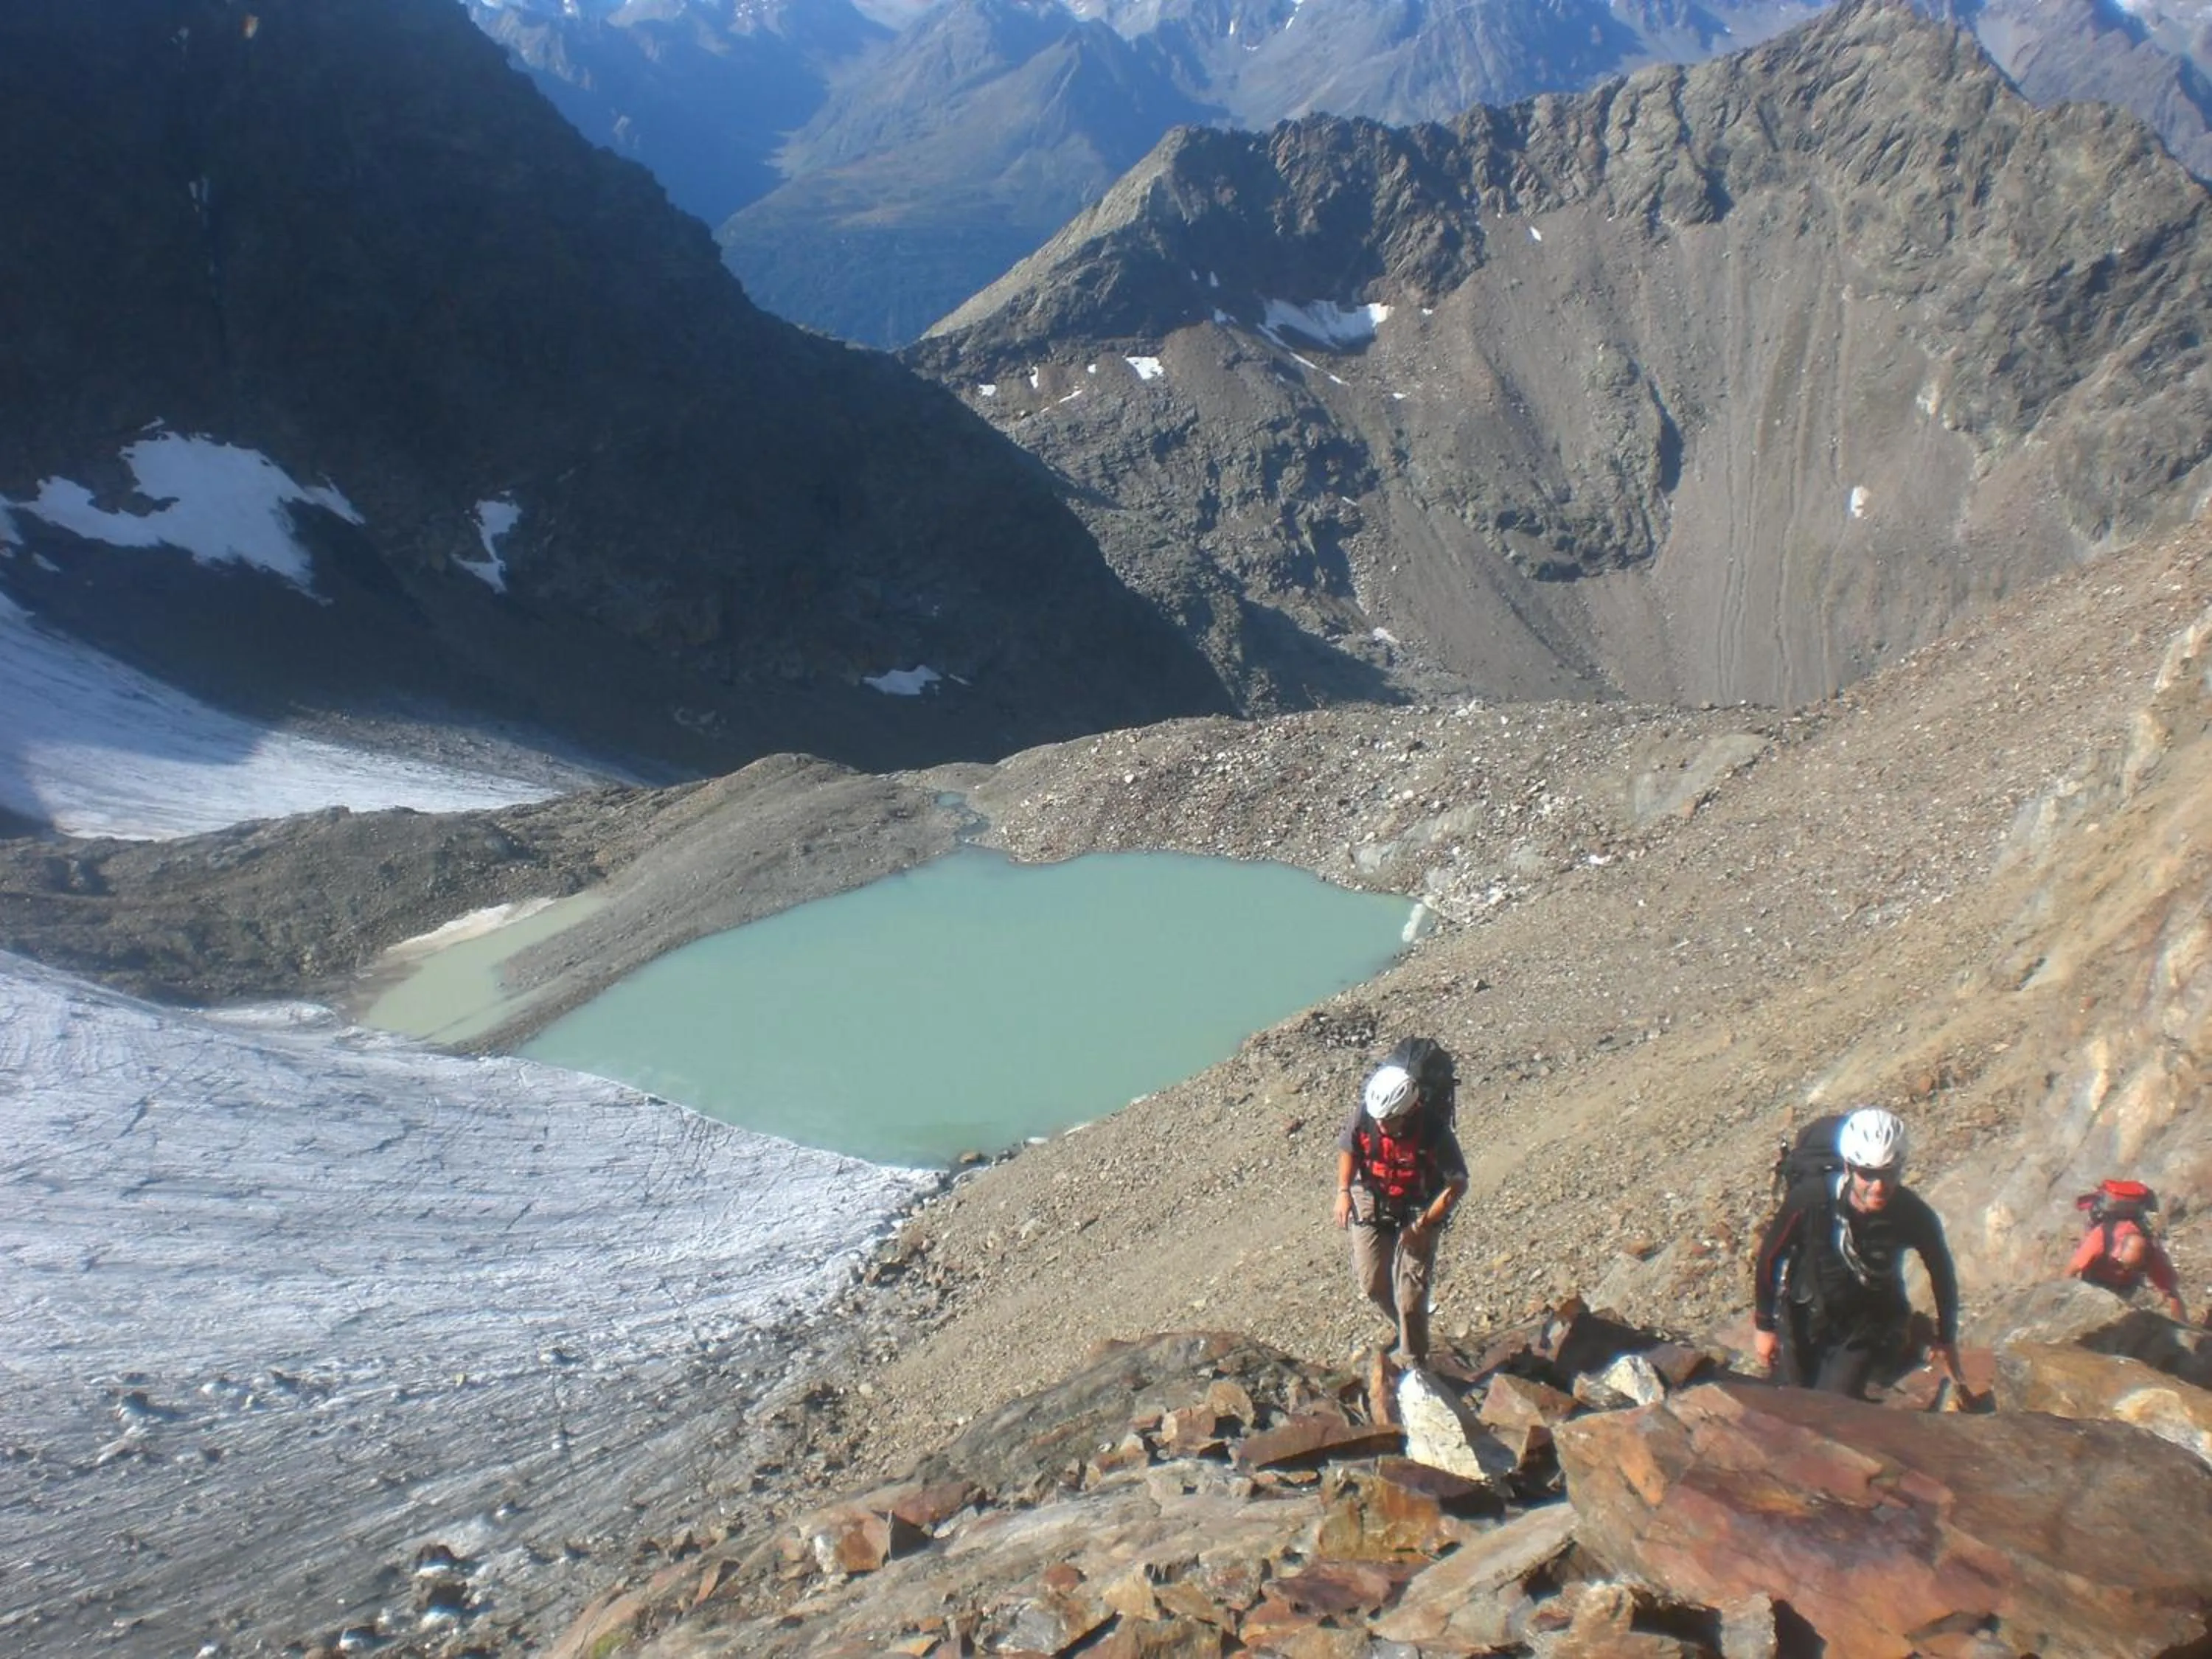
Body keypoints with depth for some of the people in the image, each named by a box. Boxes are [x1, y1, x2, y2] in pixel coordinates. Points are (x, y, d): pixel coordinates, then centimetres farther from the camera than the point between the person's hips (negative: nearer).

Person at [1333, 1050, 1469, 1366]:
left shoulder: (1433, 1130, -30)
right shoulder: (1365, 1114, -22)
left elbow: (1458, 1183, -19)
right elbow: (1348, 1149, 0)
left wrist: (1422, 1226, -21)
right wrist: (1343, 1191, -11)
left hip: (1418, 1209, -3)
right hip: (1372, 1202, 4)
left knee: (1409, 1294, -4)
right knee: (1372, 1283, 10)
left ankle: (1411, 1363, 19)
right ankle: (1407, 1328, 41)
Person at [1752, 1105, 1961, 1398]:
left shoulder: (1914, 1215, -26)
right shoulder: (1810, 1197, -29)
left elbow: (1941, 1270, -4)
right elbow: (1770, 1256, -13)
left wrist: (1946, 1338, 8)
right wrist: (1764, 1324, -5)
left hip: (1866, 1326, 0)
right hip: (1804, 1319, 0)